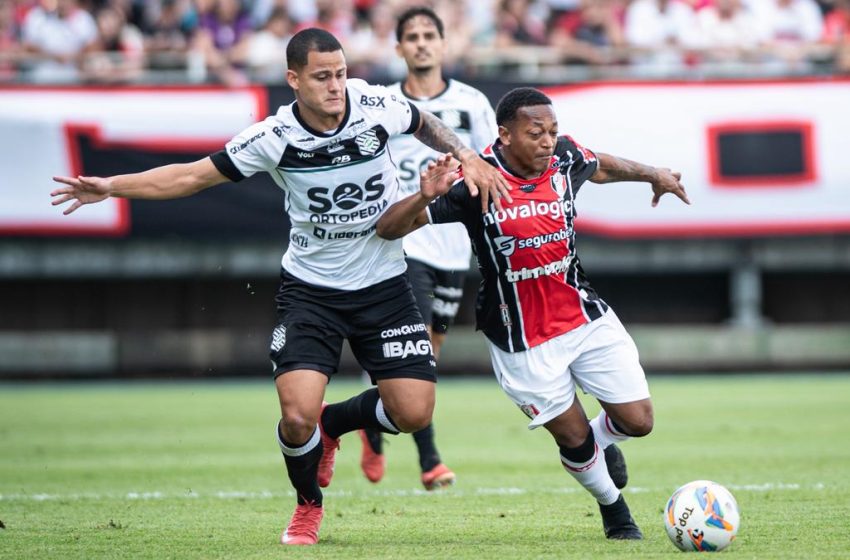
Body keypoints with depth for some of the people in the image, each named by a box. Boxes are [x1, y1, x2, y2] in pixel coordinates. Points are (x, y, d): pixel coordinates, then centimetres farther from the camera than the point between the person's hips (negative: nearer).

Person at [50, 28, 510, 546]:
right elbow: (193, 175, -8)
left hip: (383, 285, 2)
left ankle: (332, 423, 26)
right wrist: (111, 186, -16)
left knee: (413, 413, -7)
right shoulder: (276, 137, -16)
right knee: (297, 415, -18)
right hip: (310, 288, -2)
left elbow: (425, 123, 12)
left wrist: (468, 158, -2)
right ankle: (308, 505, 15)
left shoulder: (377, 105, -13)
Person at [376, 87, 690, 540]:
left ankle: (603, 442, 40)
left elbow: (601, 167, 19)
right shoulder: (475, 180, -22)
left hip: (584, 315, 4)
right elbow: (389, 229, -23)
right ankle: (614, 510, 34)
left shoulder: (565, 158, -9)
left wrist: (652, 174, 17)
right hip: (522, 341, -4)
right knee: (574, 438, 4)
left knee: (637, 421, 3)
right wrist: (424, 197, -41)